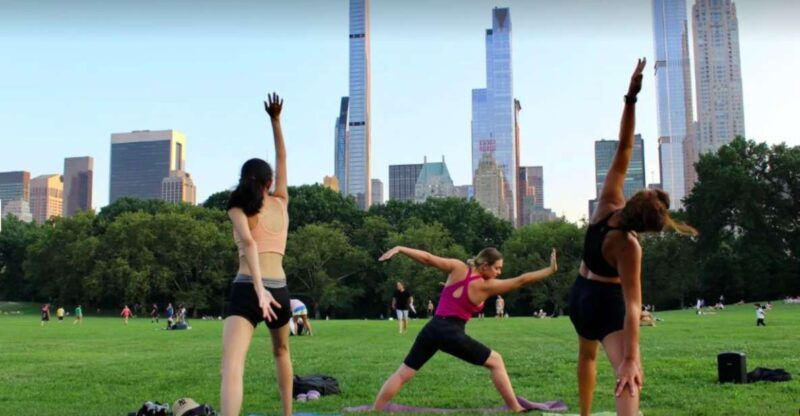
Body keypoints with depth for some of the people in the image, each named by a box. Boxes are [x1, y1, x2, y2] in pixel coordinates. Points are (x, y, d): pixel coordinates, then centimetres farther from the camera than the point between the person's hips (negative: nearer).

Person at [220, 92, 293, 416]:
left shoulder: (238, 207, 3)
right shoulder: (281, 203, 12)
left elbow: (248, 242, -15)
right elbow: (282, 159, 25)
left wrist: (259, 288, -25)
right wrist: (275, 121, 28)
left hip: (247, 289, -4)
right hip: (279, 290, 4)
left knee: (231, 367, -18)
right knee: (281, 352, 30)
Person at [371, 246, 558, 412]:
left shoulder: (458, 268, 4)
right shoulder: (486, 286, -4)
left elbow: (427, 258, 0)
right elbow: (521, 280, -4)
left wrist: (399, 249, 4)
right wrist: (551, 269, 2)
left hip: (432, 329, 5)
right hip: (452, 334, -4)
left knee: (403, 373, 11)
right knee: (496, 362, 12)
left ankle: (374, 410, 9)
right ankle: (515, 409, 12)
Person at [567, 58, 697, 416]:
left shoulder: (608, 202, -15)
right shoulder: (628, 246, -28)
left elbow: (624, 148, -14)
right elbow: (632, 306, -33)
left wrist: (631, 96, -19)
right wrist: (631, 358, -36)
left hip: (580, 295, 8)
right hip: (606, 301, -8)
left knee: (587, 355, 30)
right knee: (629, 376, -20)